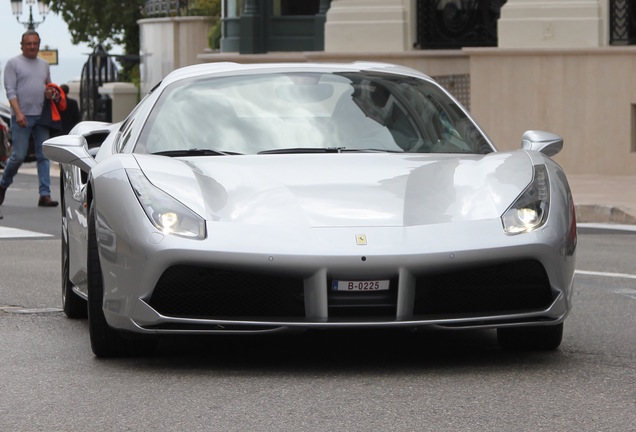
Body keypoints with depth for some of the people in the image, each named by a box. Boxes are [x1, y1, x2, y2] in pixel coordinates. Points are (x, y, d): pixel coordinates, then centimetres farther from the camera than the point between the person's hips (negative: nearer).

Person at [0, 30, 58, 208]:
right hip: (22, 117, -5)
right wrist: (18, 113, -18)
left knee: (44, 156, -1)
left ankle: (45, 195, -3)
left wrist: (49, 93, 1)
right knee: (19, 155, -4)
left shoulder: (43, 65, 17)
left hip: (41, 116, 5)